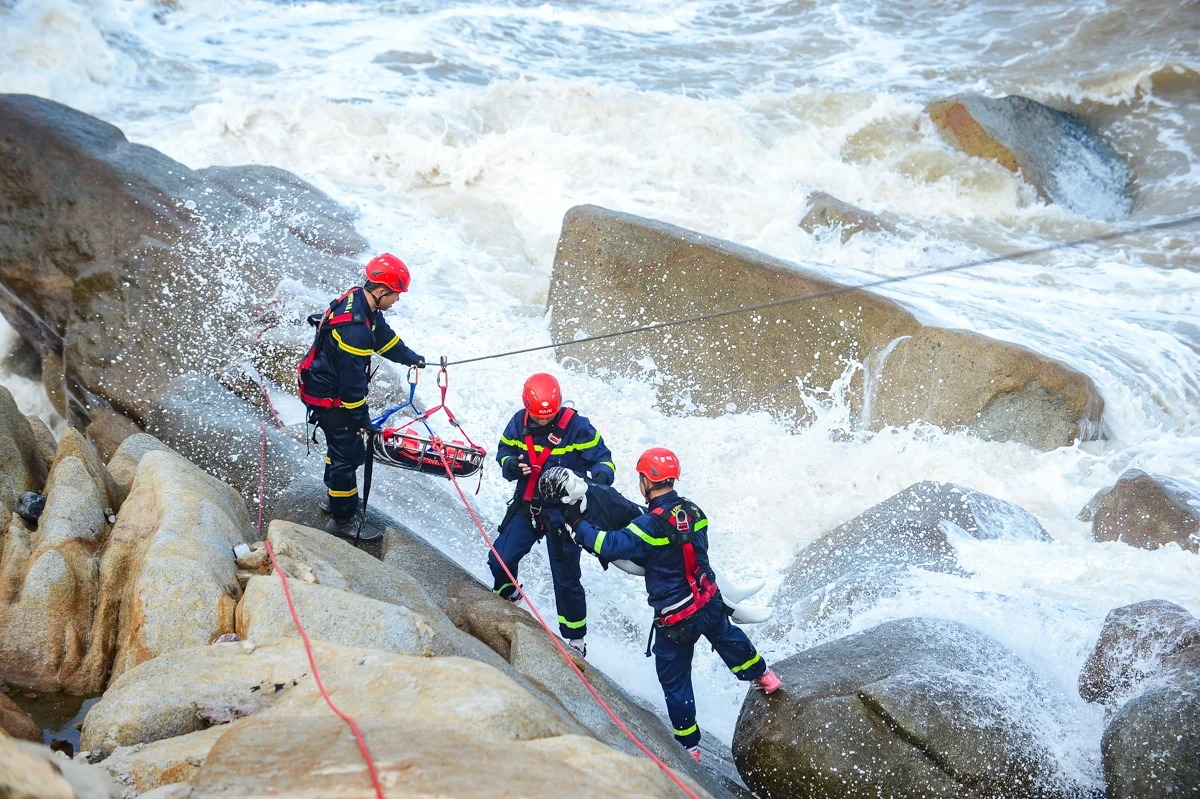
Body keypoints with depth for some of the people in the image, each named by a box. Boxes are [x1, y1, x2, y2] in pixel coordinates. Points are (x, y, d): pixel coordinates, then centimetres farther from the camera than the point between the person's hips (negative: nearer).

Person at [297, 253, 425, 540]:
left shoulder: (357, 299, -4)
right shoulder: (355, 329, -35)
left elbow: (384, 336, 14)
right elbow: (353, 379, -27)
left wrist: (412, 358, 25)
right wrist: (362, 419, -17)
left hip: (323, 385, 10)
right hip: (330, 399, -10)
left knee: (341, 446, 25)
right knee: (349, 454, 0)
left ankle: (334, 498, 44)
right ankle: (342, 520, 13)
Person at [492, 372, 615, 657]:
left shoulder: (577, 427, -19)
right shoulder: (519, 423, -7)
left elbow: (601, 457, -13)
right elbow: (504, 452, 5)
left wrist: (601, 476, -36)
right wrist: (512, 466, -19)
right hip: (526, 506, 4)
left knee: (566, 577, 1)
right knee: (500, 560, 2)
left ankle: (575, 637, 19)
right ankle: (506, 595, 37)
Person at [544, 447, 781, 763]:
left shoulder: (652, 524, -27)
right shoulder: (693, 512, -6)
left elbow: (609, 545, -30)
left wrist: (573, 523, -20)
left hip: (674, 620, -6)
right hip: (710, 603, 6)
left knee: (674, 680, 12)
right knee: (727, 638, 35)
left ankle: (688, 746, 24)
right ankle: (762, 677, 57)